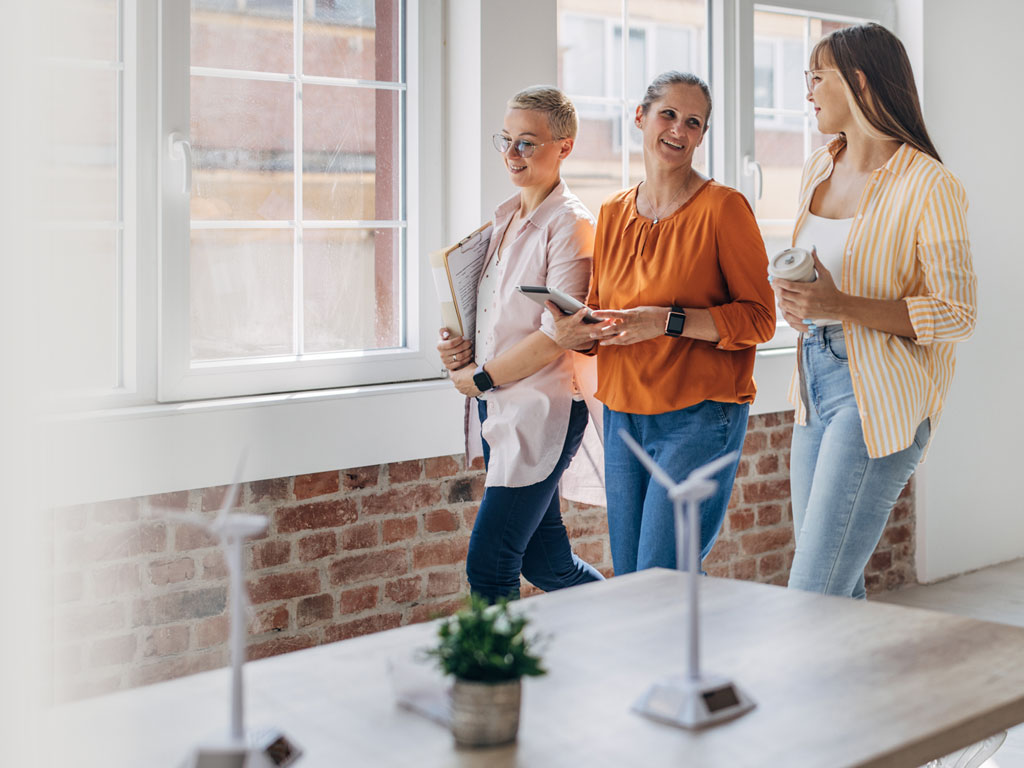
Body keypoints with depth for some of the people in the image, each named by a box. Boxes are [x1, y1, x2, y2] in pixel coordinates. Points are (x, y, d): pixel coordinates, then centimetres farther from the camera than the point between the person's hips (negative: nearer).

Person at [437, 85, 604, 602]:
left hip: (542, 407, -8)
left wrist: (479, 377, -10)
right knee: (545, 564, 14)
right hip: (495, 402, 8)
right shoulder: (505, 218, 14)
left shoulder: (570, 225, -12)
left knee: (488, 568, -8)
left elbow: (556, 336, -18)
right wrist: (458, 349, 2)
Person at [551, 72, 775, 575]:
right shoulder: (613, 213, 11)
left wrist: (669, 322, -21)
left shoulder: (722, 207, -7)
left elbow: (760, 318, -9)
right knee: (628, 582, 10)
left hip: (699, 416, -6)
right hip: (622, 415, 6)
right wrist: (575, 331, -5)